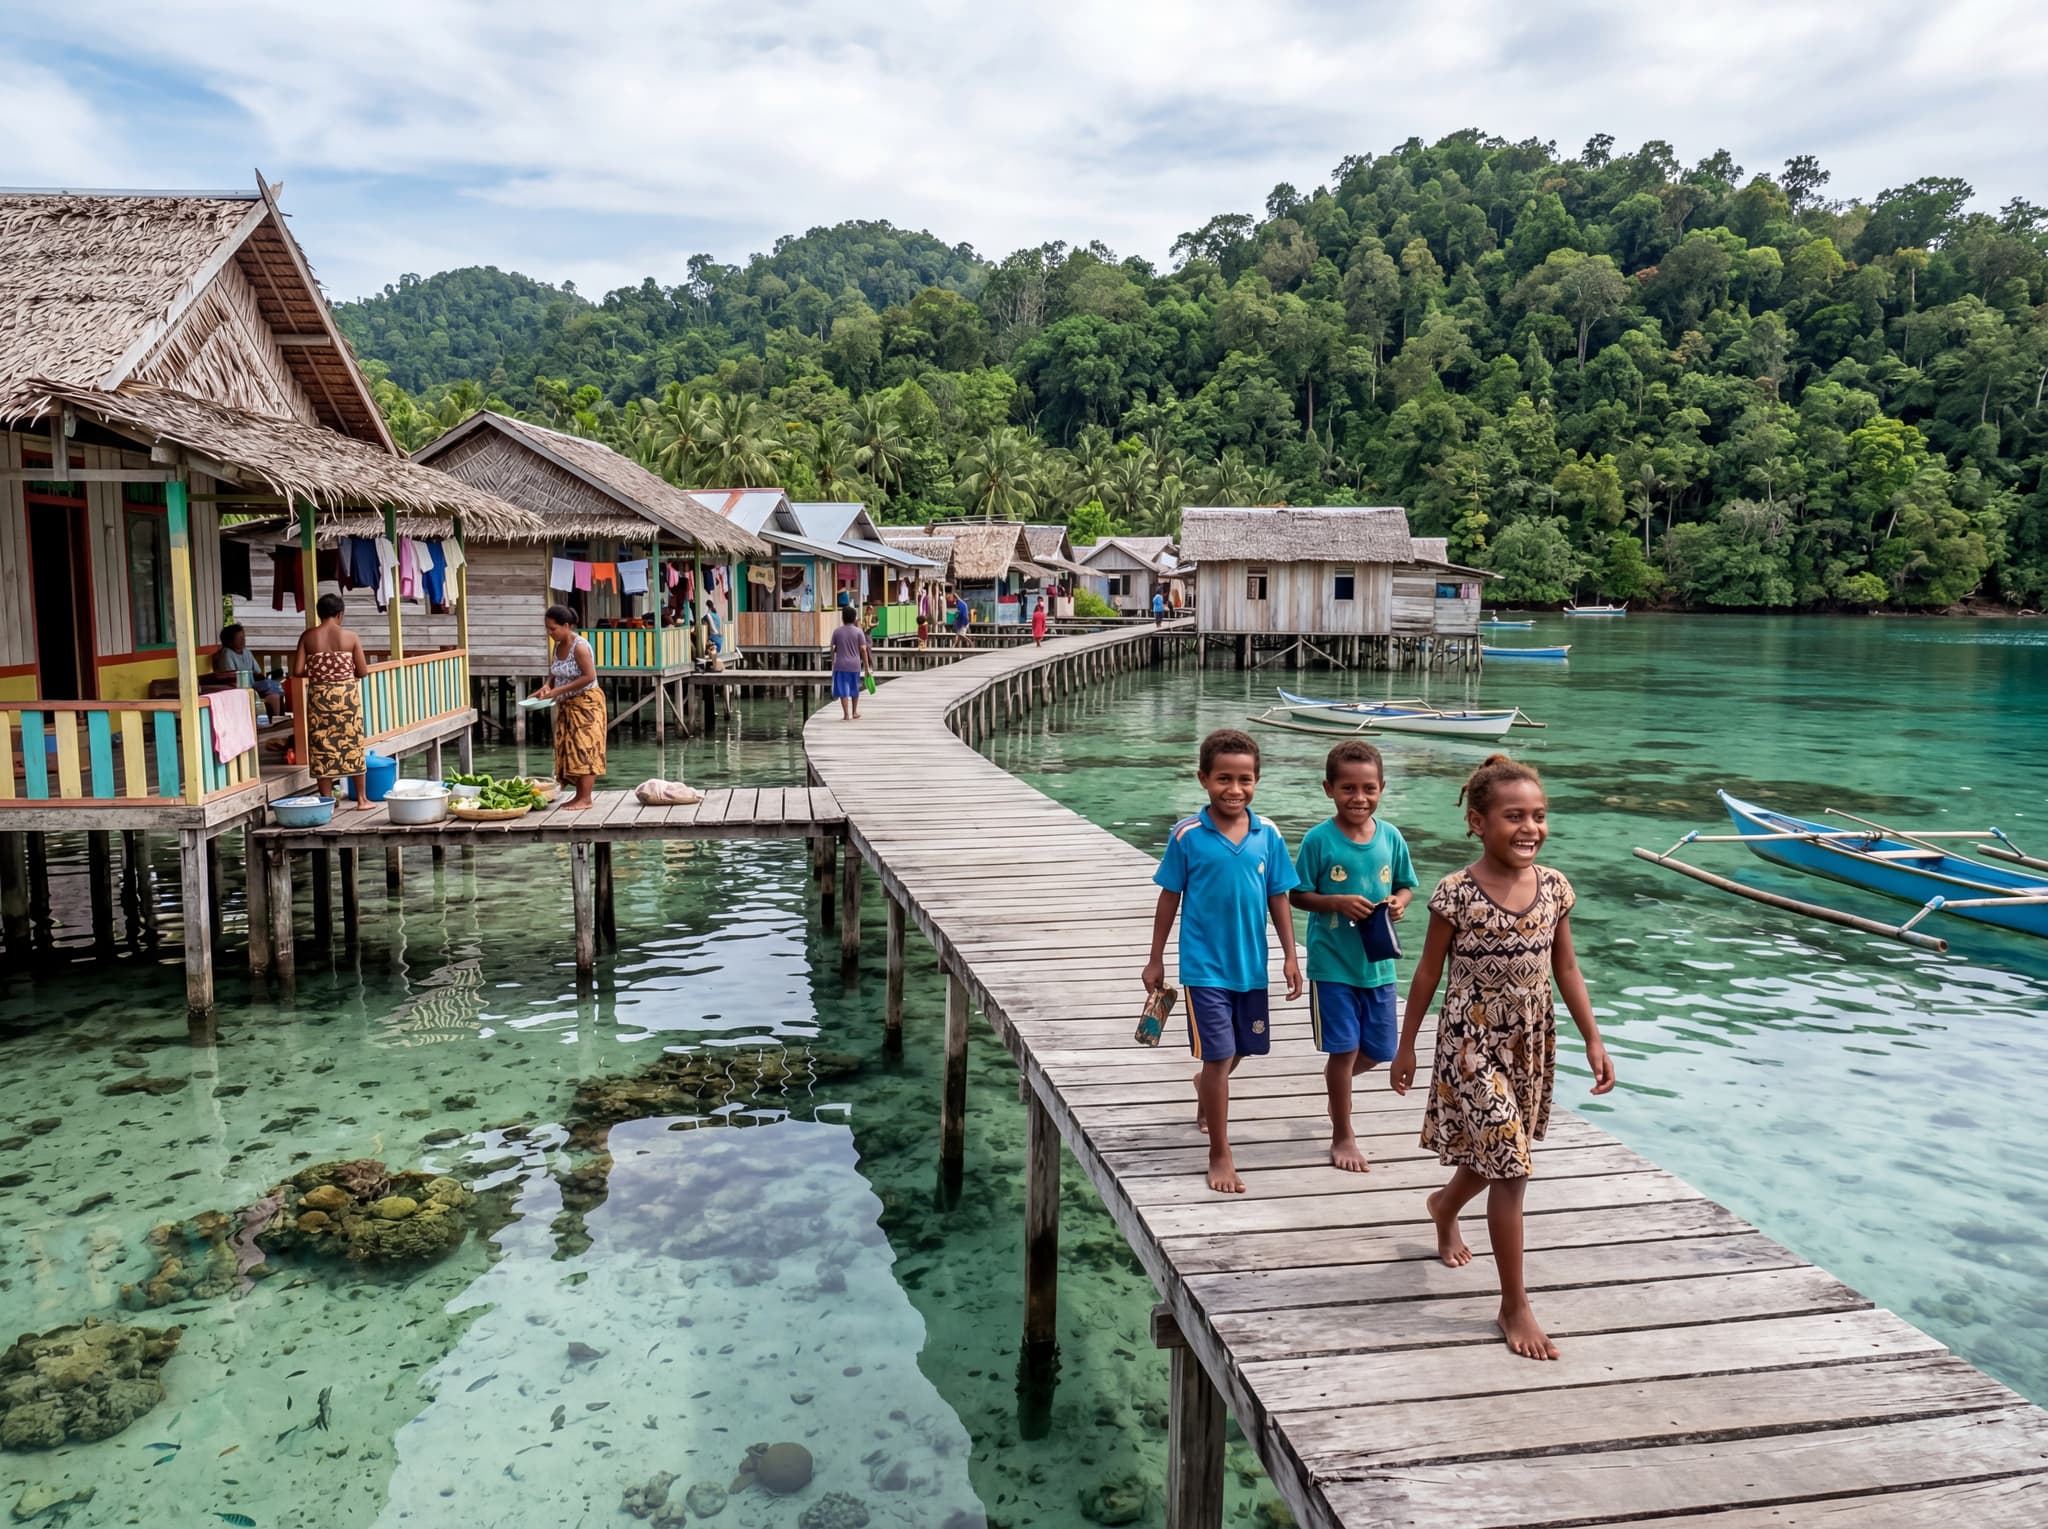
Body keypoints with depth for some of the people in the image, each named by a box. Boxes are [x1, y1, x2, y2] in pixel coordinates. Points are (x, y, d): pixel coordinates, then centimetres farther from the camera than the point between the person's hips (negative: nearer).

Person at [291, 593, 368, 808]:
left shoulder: (307, 636, -1)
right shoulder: (350, 637, -4)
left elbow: (297, 672, -5)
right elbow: (363, 671, -3)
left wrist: (315, 673, 15)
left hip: (318, 695, 1)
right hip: (346, 694, -1)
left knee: (322, 746, 7)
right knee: (353, 744, 8)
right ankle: (362, 799, 12)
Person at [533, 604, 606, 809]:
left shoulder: (580, 646, -18)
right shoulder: (557, 647, 7)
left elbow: (589, 676, -23)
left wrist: (558, 691, -22)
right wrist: (547, 686, -4)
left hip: (586, 703, -9)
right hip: (567, 705, 9)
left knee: (584, 749, -7)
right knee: (570, 751, 8)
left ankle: (585, 798, -4)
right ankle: (580, 795, 14)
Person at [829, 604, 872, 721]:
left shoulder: (837, 631, -1)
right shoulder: (858, 631, -4)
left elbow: (832, 648, 2)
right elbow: (863, 650, -6)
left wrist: (833, 663, 14)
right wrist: (866, 667, -1)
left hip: (841, 665, 0)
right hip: (855, 665, 1)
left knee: (843, 690, 1)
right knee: (854, 689, 17)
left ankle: (846, 714, -7)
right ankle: (854, 712, 26)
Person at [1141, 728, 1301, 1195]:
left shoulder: (1268, 835, -3)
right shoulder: (1187, 836, -11)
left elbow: (1278, 898, 5)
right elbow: (1169, 898, -3)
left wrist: (1290, 955, 4)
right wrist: (1156, 960, 0)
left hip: (1252, 964, 4)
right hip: (1205, 965, -4)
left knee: (1242, 1049, 20)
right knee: (1218, 1056, -3)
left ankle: (1205, 1086, 52)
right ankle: (1220, 1157, 8)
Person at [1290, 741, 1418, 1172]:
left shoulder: (1390, 837, -2)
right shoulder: (1319, 839, -12)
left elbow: (1405, 885, 10)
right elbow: (1298, 895, -7)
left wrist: (1399, 902, -12)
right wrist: (1339, 902, -22)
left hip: (1378, 962, 4)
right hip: (1332, 962, -4)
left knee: (1380, 1048, 13)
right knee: (1345, 1048, 2)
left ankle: (1335, 1077, 47)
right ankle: (1342, 1138, 20)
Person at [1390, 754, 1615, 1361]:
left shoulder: (1553, 887, -3)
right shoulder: (1457, 893, -16)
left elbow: (1565, 967, 7)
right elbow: (1429, 971, -7)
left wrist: (1593, 1039, 4)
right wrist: (1407, 1046, -1)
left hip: (1531, 1043, 6)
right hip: (1473, 1044, -6)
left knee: (1497, 1156, 21)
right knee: (1510, 1167, -6)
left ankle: (1444, 1204, 55)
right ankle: (1515, 1308, 6)